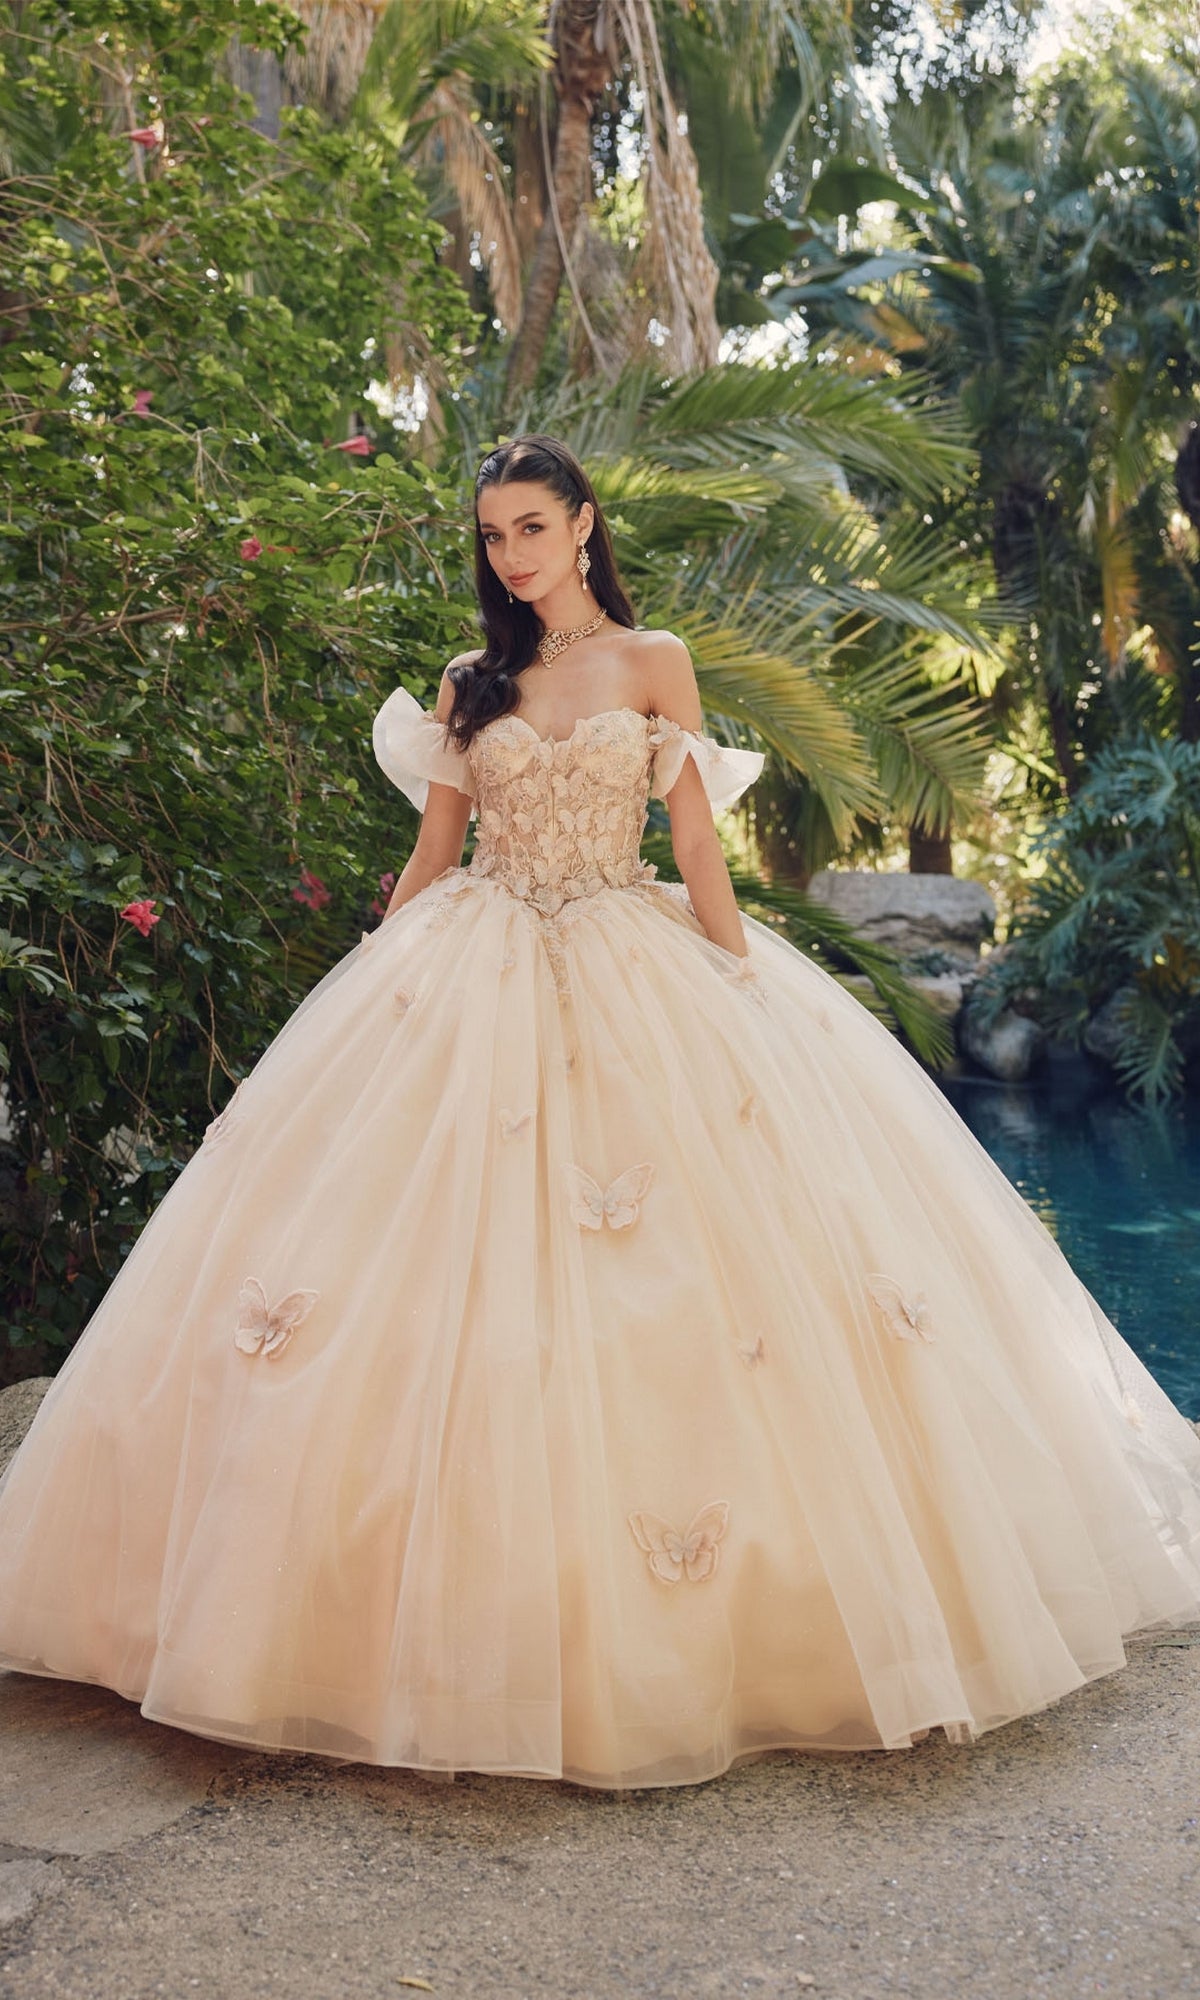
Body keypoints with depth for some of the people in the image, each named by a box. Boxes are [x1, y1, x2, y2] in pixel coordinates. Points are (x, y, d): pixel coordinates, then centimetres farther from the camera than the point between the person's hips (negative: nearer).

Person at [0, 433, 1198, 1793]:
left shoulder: (652, 661, 6)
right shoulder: (470, 682, 12)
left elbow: (695, 840, 2)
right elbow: (431, 848, 12)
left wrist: (745, 984, -5)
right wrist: (368, 987, 8)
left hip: (635, 987, -2)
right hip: (468, 988, 2)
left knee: (657, 1289, -4)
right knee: (460, 1269, -4)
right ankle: (475, 1606, 6)